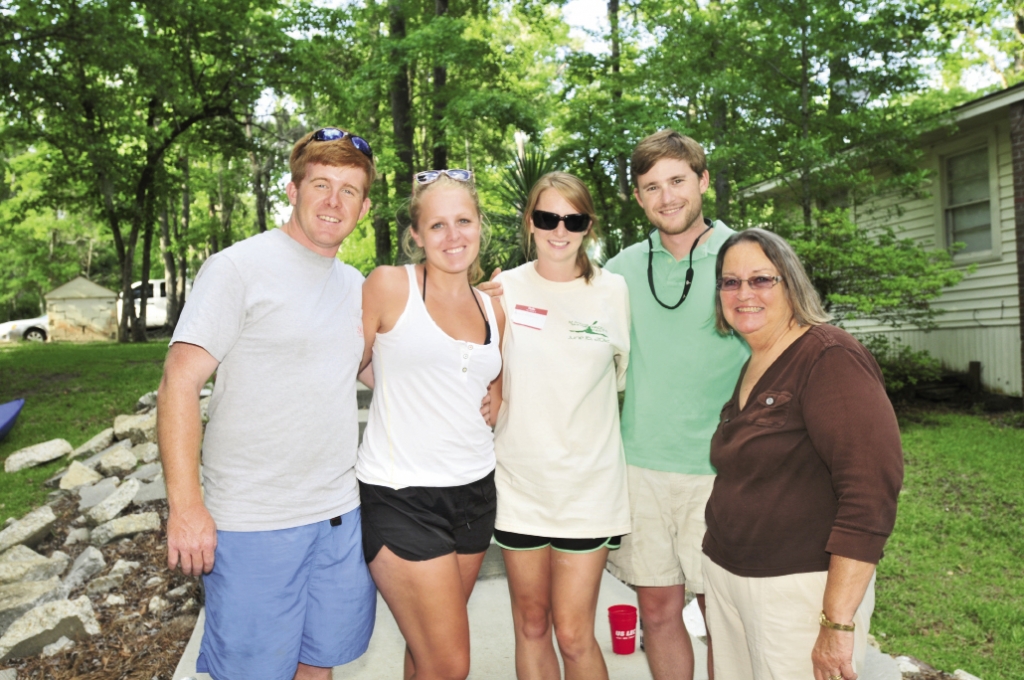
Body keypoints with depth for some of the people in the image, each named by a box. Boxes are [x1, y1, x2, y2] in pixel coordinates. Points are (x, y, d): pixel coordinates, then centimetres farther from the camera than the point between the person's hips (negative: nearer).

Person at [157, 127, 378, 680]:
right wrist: (185, 505, -18)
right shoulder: (239, 267, -9)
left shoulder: (355, 285, 11)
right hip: (254, 522, -5)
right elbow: (179, 383, -12)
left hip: (343, 513, 6)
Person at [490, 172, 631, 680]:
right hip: (520, 480, 2)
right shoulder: (504, 290, 0)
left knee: (574, 636, 0)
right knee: (530, 626, 14)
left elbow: (626, 375, 8)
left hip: (589, 482, -1)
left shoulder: (613, 291, -2)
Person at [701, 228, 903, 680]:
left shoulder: (830, 358, -14)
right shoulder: (749, 367, 10)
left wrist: (838, 623, -22)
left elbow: (872, 491, -22)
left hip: (801, 587, -7)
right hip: (726, 576, 7)